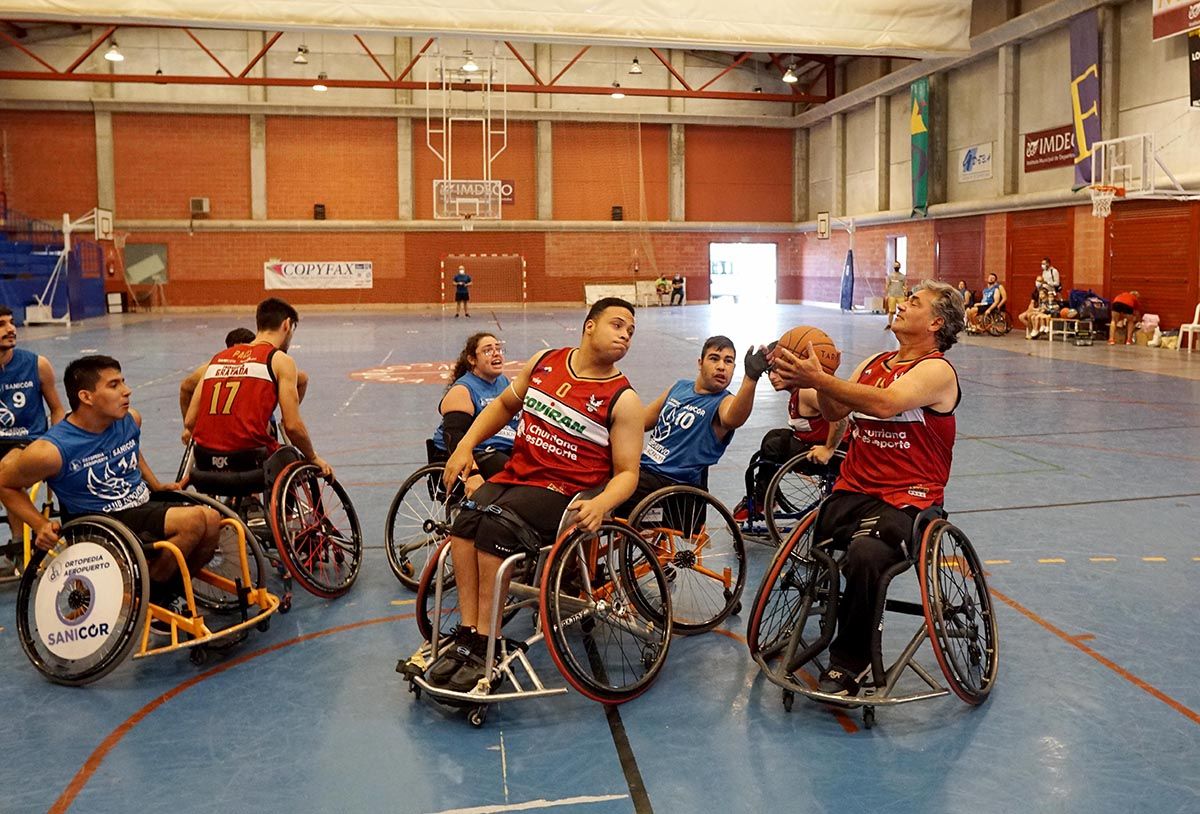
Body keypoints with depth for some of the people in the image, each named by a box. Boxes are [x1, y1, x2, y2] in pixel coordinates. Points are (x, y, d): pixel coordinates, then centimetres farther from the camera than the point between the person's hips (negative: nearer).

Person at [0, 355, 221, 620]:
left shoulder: (131, 420, 2)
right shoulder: (52, 450, -15)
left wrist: (156, 485, 17)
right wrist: (41, 526, -7)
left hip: (145, 505, 7)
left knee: (211, 519, -17)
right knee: (197, 520, -28)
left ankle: (172, 589, 6)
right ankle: (150, 595, -6)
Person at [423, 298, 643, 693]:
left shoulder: (623, 400, -3)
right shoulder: (545, 362, 10)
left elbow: (627, 472, -5)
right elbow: (504, 404, 24)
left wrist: (599, 505, -26)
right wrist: (465, 445, 11)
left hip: (562, 492, -4)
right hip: (514, 474, 5)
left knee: (496, 525, -30)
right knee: (466, 519, -25)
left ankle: (485, 645, -21)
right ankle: (467, 634, -22)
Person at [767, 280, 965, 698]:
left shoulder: (937, 370, -4)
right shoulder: (874, 363, 20)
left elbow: (886, 403, -22)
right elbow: (835, 411, 9)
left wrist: (818, 379, -24)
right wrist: (812, 380, -9)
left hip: (907, 500, -6)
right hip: (853, 490, 6)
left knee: (865, 553, -36)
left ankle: (847, 665, -17)